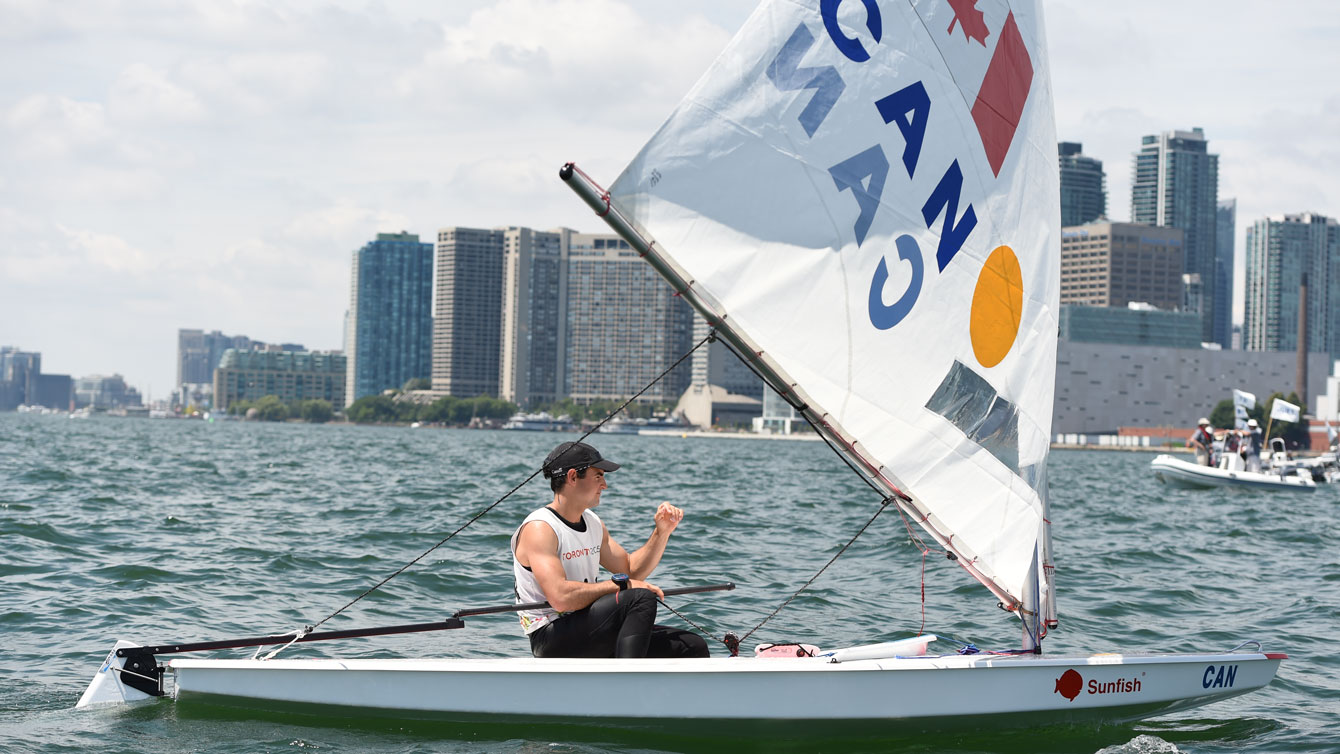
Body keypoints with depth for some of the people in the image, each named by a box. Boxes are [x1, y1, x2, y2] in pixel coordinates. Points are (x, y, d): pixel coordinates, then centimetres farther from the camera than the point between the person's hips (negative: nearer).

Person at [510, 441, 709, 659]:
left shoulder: (592, 522, 15)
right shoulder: (539, 528, -14)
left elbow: (632, 570, 21)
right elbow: (560, 597, -26)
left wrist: (662, 532, 7)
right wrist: (620, 584, -19)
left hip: (590, 636, 9)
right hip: (552, 640, -9)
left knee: (693, 647, -1)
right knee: (641, 599, -30)